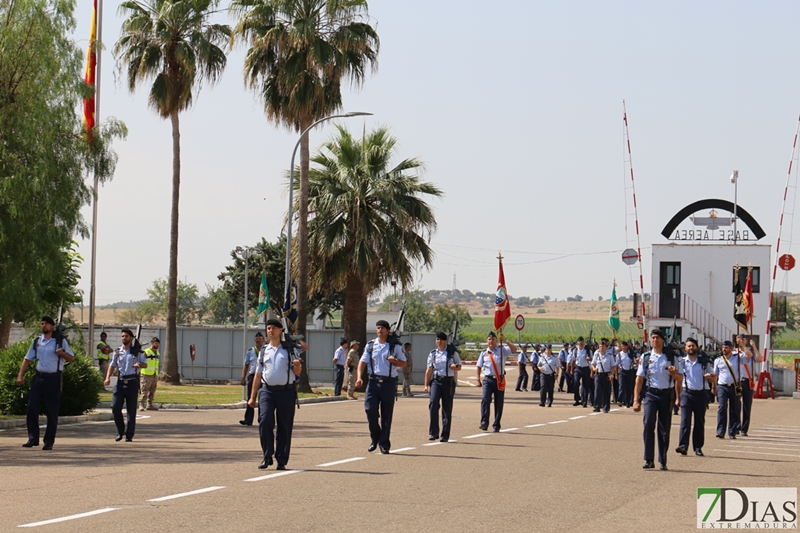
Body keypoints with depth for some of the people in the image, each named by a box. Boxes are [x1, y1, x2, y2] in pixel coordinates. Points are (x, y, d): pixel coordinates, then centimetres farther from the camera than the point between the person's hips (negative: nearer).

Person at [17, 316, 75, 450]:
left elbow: (71, 358, 4)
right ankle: (33, 438, 3)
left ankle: (49, 441, 6)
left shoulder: (60, 341, 2)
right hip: (39, 378, 3)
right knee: (32, 408, -4)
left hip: (53, 379, -3)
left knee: (52, 411, -1)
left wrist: (61, 353, -16)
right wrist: (20, 375, 4)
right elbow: (27, 359, 14)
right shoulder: (37, 342, 12)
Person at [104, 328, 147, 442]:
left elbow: (145, 364, 7)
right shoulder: (117, 351, 11)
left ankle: (129, 435, 7)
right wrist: (108, 378, -2)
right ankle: (120, 431, 10)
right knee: (115, 407, -8)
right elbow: (112, 365, 13)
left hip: (132, 382, -2)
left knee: (131, 410, 0)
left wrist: (139, 365, -17)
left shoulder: (137, 352, 3)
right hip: (120, 382, 2)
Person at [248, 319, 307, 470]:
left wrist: (297, 365, -18)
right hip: (267, 390, 1)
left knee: (285, 426, 0)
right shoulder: (264, 351, 15)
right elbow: (258, 374, 17)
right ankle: (267, 456, -3)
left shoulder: (290, 350, 8)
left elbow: (297, 373, 6)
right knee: (265, 421, -15)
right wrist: (252, 397, 13)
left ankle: (281, 460, 7)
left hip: (286, 391, -1)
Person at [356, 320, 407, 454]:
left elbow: (404, 363, 8)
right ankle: (375, 438, 11)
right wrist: (359, 377, -7)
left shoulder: (394, 346, 5)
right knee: (370, 409, -10)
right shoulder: (370, 345, 10)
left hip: (389, 382, -1)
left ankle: (384, 444, 8)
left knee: (387, 415, 1)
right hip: (374, 381, 1)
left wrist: (394, 361, -13)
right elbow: (363, 361, 7)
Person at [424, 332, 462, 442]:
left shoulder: (452, 353, 7)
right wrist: (426, 384, 5)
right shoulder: (432, 354, 11)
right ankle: (433, 432, -10)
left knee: (447, 408, 0)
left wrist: (455, 367, -9)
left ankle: (445, 435, 6)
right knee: (433, 404, -16)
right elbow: (429, 369, 10)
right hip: (436, 380, 1)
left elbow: (459, 366, 15)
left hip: (448, 381, -1)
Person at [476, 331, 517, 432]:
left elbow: (514, 349, -8)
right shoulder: (484, 353, 10)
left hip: (499, 380, 0)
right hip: (488, 379, 0)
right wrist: (478, 378, 6)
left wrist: (505, 341, -16)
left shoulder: (502, 350, 5)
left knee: (499, 403, 3)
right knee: (486, 400, -18)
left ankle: (496, 425, 12)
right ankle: (484, 423, -20)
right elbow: (479, 366, 15)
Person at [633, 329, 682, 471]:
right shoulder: (646, 357, 8)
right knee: (648, 424, -16)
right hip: (651, 394, -1)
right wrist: (636, 400, 0)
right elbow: (640, 379, 6)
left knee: (665, 428, 4)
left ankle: (663, 461, 12)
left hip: (666, 394, 1)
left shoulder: (670, 357, 8)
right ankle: (649, 460, -12)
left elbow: (679, 379, 10)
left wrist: (673, 373, -13)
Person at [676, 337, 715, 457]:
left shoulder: (704, 363, 10)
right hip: (687, 394, -2)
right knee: (685, 420, -13)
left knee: (700, 422, 4)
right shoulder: (682, 362, 8)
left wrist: (709, 377, -9)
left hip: (701, 394, 2)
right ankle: (683, 446, -20)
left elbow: (713, 380, 12)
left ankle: (698, 447, 10)